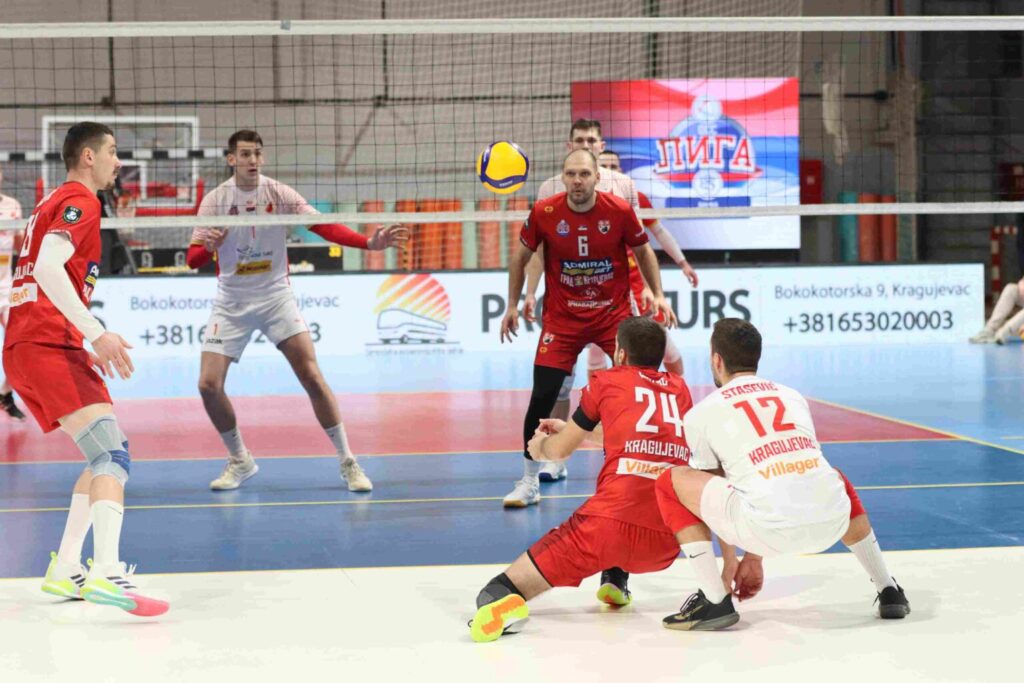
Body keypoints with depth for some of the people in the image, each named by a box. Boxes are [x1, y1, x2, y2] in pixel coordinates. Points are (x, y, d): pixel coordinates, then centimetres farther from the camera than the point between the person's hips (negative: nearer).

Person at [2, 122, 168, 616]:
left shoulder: (54, 203, 26)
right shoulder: (79, 201, -5)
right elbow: (49, 269, -20)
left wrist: (85, 344, 29)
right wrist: (96, 333, -25)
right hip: (47, 347, -10)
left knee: (106, 459, 16)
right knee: (114, 457, -22)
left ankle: (64, 571, 14)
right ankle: (107, 573, -39)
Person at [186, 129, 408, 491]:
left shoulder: (279, 193, -7)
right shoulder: (215, 200, -6)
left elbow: (324, 226, -18)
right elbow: (193, 259, -10)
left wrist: (370, 242, -33)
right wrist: (206, 245, -34)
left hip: (275, 296, -1)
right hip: (231, 302, 1)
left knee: (312, 376, -11)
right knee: (209, 384, -9)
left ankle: (347, 461, 0)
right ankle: (240, 460, 14)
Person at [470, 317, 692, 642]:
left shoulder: (607, 381, 12)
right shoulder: (679, 388, 23)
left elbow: (559, 451, 21)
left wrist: (540, 448, 44)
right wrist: (574, 431, 51)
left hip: (614, 518, -5)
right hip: (668, 542, 5)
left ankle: (501, 595, -38)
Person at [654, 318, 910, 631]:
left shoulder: (701, 413, 16)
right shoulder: (793, 397, 28)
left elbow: (715, 489, 27)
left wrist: (730, 563, 41)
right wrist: (754, 559, 47)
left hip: (771, 528, -5)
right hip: (832, 523, 5)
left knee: (670, 483, 15)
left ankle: (715, 601, 7)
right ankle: (889, 591, 34)